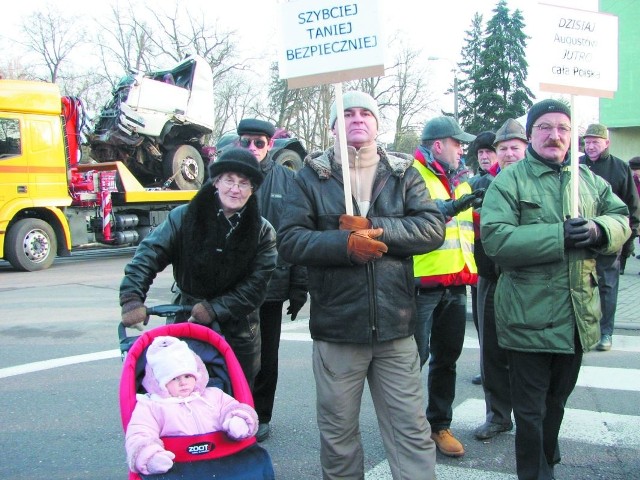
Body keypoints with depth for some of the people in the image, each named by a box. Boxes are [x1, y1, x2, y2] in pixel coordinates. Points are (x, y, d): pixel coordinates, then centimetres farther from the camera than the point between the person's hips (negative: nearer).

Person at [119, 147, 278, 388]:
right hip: (186, 325, 0)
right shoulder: (184, 217, -6)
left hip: (238, 334, 1)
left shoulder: (262, 231, -4)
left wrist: (215, 309, -15)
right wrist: (132, 299, -22)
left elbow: (256, 284, -8)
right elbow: (149, 255, -9)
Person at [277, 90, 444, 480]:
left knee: (412, 432, 6)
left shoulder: (403, 174, 7)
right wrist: (346, 244, -19)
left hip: (396, 327, 1)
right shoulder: (312, 175, 4)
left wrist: (373, 226, -16)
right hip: (336, 327, 0)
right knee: (338, 434, 14)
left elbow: (433, 228, -5)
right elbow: (289, 239, -5)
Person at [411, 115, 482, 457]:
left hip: (455, 284, 8)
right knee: (415, 357, -1)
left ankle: (439, 424, 26)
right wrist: (453, 206, -33)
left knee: (447, 358, 14)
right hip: (423, 283, -8)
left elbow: (474, 222, 28)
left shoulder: (460, 181, 19)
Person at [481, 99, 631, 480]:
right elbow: (495, 237, -21)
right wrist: (558, 237, -26)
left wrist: (599, 230, -12)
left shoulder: (589, 180, 11)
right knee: (531, 408, 5)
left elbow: (621, 218, 11)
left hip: (578, 316, 6)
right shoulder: (509, 181, -8)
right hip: (530, 316, -6)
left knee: (557, 400, 24)